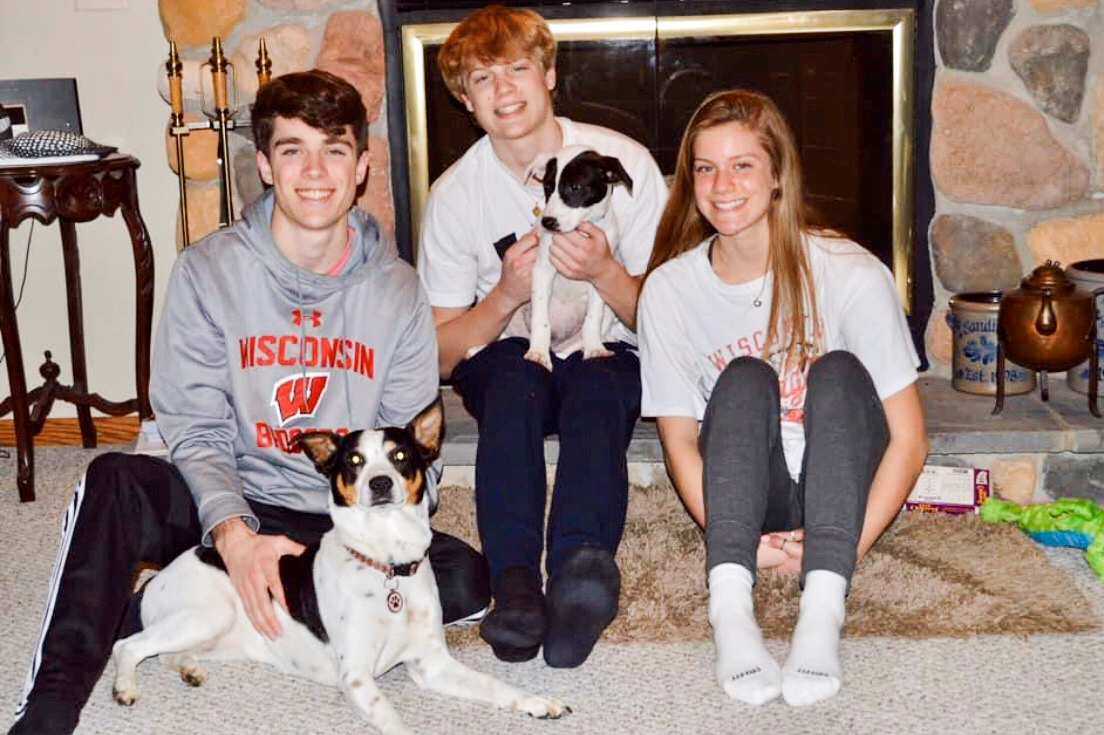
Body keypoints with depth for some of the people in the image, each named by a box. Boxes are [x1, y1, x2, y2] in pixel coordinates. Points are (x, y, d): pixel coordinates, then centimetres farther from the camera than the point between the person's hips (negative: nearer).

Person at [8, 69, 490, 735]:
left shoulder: (399, 290, 0)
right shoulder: (208, 271, -5)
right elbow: (197, 430, -9)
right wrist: (234, 533, -27)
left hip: (346, 526, 2)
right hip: (236, 509, -2)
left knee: (465, 580, -25)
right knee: (116, 481, -30)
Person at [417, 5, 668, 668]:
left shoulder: (624, 162, -5)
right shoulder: (454, 195, -3)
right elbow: (440, 355, -1)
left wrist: (604, 272, -23)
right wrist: (507, 295, -19)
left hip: (607, 354, 0)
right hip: (507, 357, 1)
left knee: (594, 390, -36)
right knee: (515, 381, -35)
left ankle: (582, 566, -57)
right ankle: (516, 582, -49)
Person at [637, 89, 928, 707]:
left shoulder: (852, 275, -15)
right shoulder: (668, 290, -8)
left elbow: (909, 439, -14)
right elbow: (680, 442, -6)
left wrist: (853, 543, -26)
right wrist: (744, 543, -21)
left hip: (840, 488, -1)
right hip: (745, 494, 1)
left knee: (838, 372, -28)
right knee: (744, 380, -27)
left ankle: (823, 606, -43)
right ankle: (731, 604, -42)